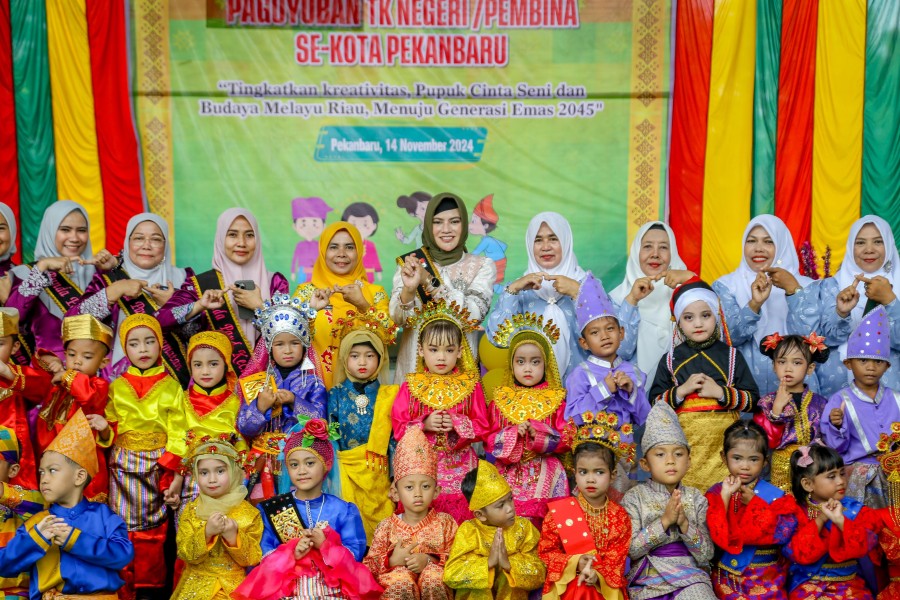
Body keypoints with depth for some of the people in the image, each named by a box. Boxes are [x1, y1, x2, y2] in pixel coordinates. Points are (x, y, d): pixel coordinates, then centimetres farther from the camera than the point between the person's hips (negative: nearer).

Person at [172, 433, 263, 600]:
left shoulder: (249, 512, -1)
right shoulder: (191, 511, 3)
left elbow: (252, 559, -3)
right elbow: (185, 554, -5)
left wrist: (234, 536, -18)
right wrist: (206, 532, -20)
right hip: (198, 584, 0)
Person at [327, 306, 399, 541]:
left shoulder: (387, 395, 2)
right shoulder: (337, 394, 3)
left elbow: (394, 437, 2)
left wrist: (395, 476, -1)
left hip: (377, 471, 0)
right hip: (345, 470, 0)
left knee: (379, 522, 3)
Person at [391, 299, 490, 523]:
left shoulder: (470, 385, 3)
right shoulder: (410, 386, 3)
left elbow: (483, 427, 1)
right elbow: (398, 427, 0)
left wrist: (457, 424, -15)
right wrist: (424, 424, -16)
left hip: (459, 467, 0)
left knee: (460, 518, 3)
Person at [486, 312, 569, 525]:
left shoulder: (556, 399, 6)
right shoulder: (500, 399, 8)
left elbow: (566, 440, 0)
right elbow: (489, 441, 4)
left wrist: (538, 433, -15)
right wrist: (514, 434, -14)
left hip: (545, 474, 0)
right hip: (509, 473, 1)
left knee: (543, 518, -12)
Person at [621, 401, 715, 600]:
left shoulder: (696, 498, 2)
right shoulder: (635, 497, -3)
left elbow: (706, 556, -1)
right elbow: (630, 549, -11)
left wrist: (685, 524, -16)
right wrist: (664, 521, -18)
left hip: (690, 576, 1)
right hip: (648, 581, -1)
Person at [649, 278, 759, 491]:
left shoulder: (731, 356, 7)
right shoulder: (671, 360, 7)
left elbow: (752, 399, 4)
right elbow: (655, 402, 4)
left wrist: (720, 392, -9)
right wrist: (682, 390, -10)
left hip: (723, 440, 0)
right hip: (684, 441, 0)